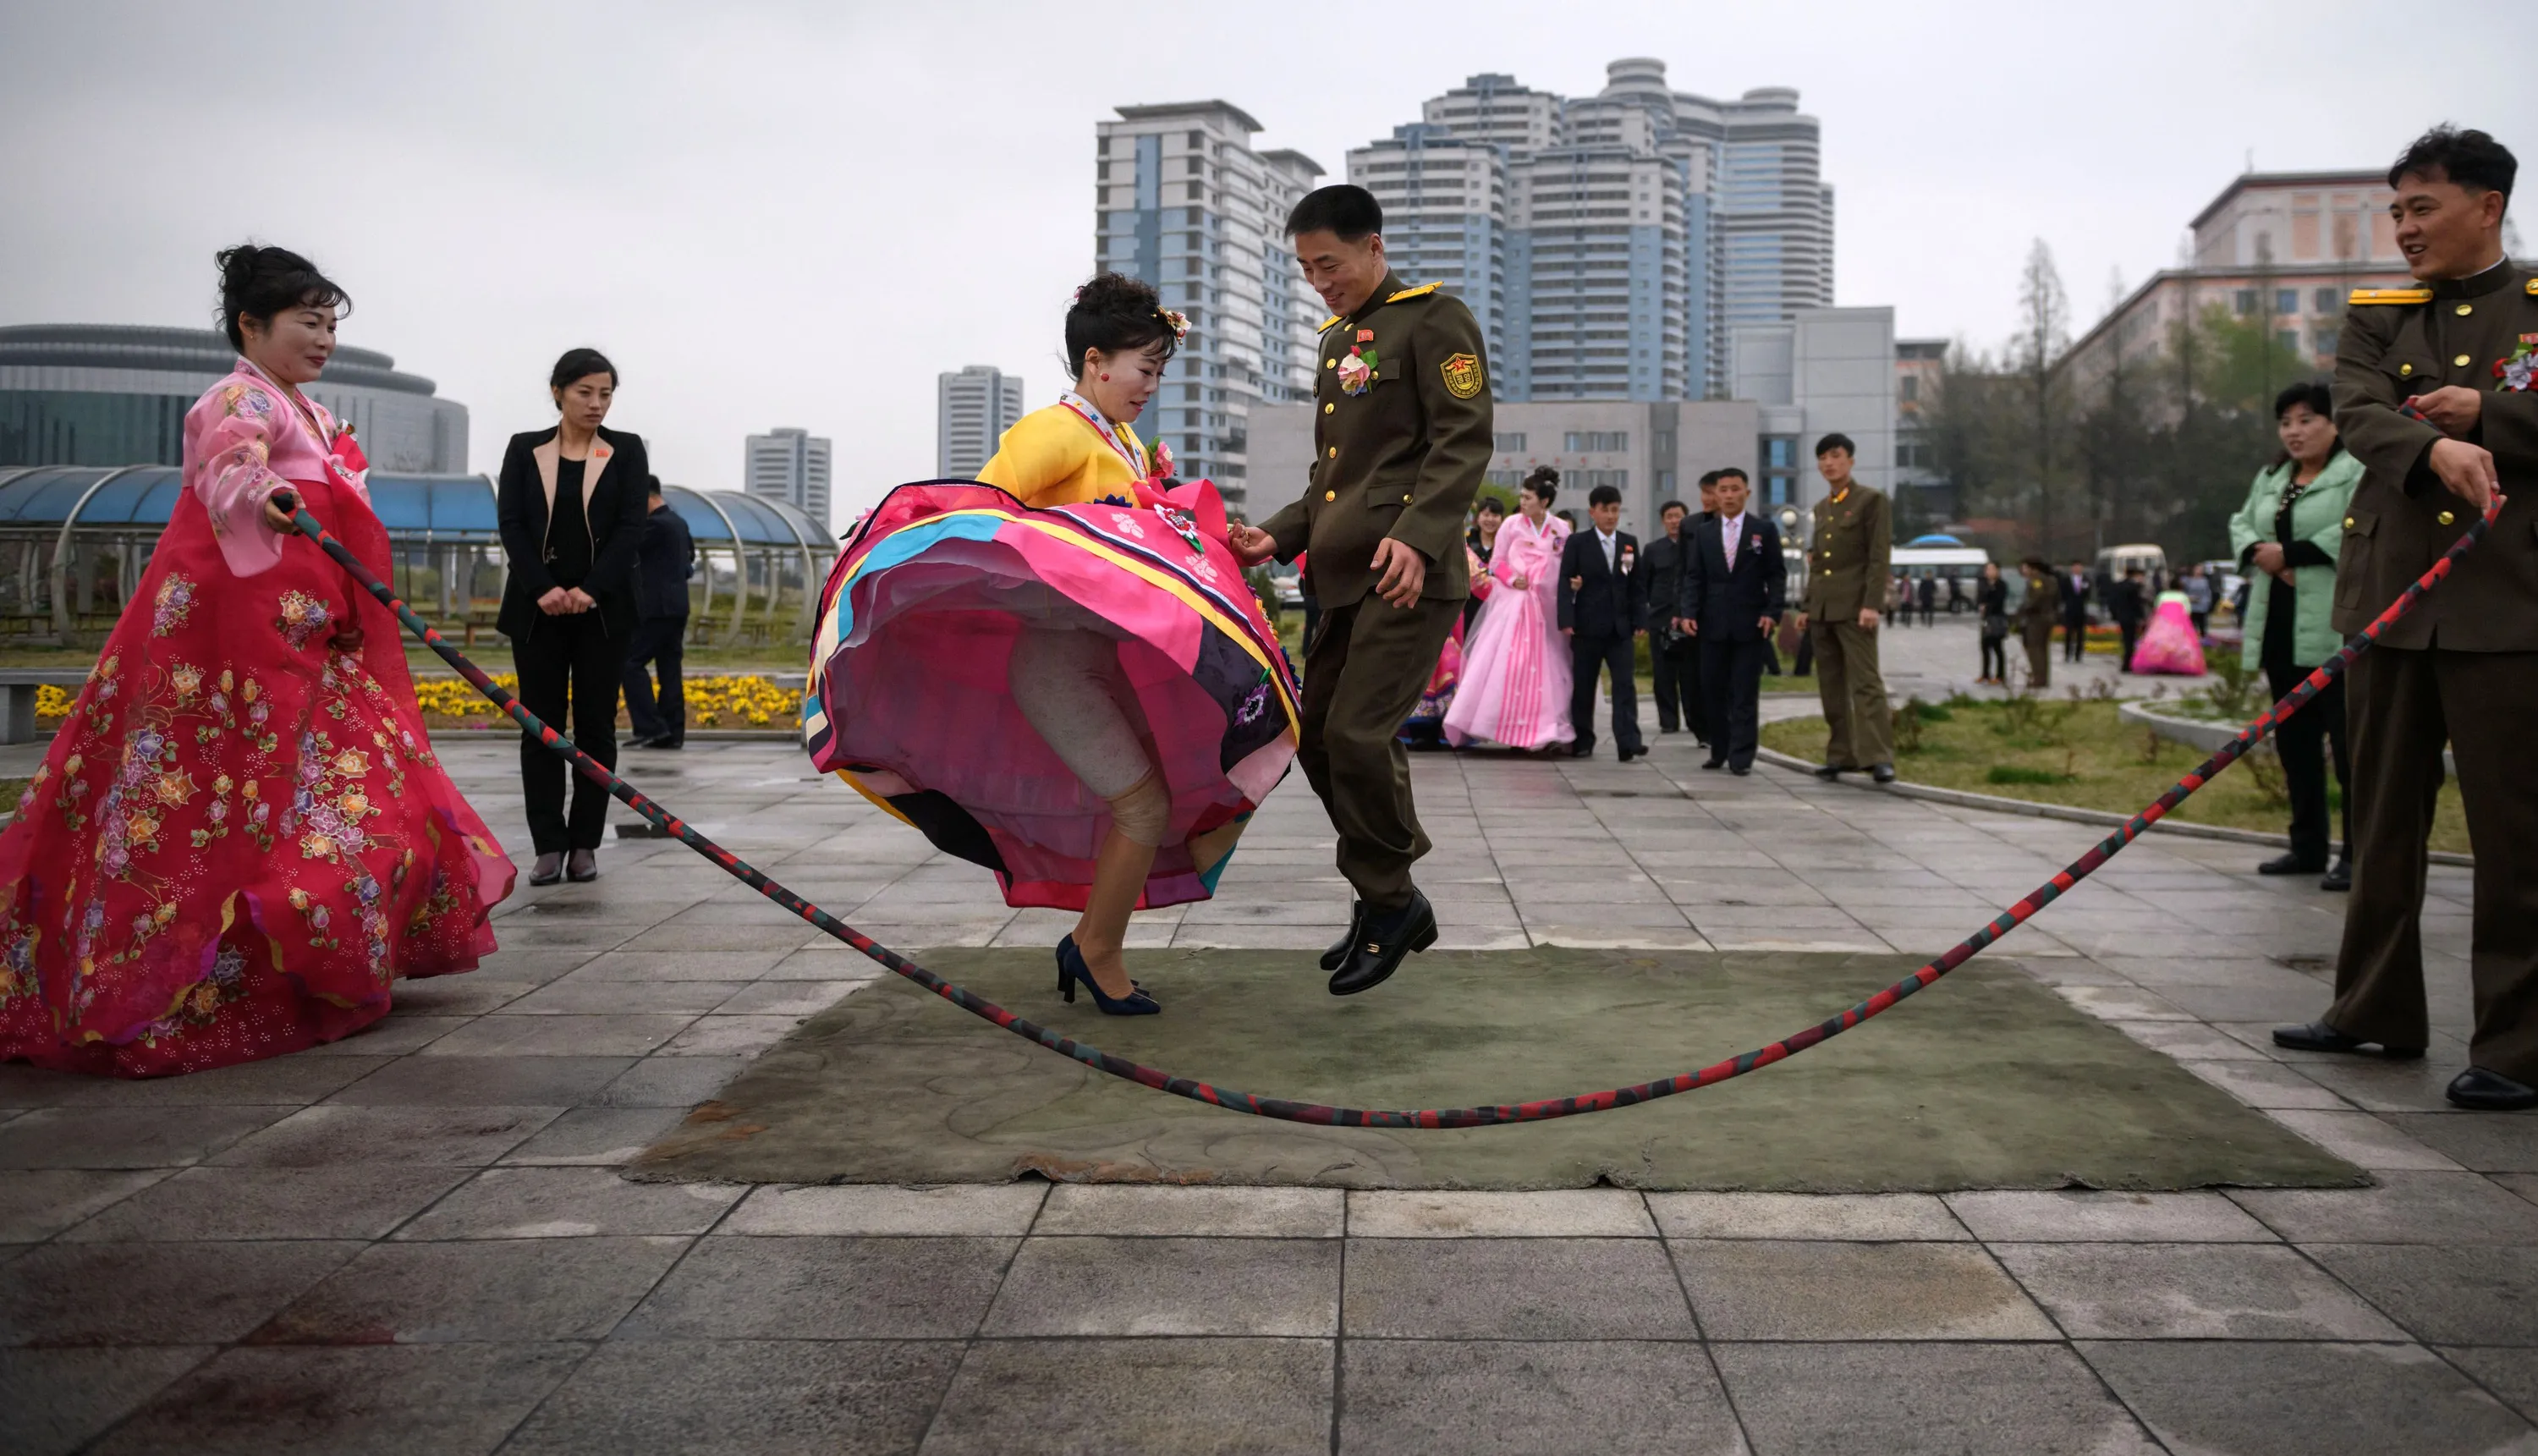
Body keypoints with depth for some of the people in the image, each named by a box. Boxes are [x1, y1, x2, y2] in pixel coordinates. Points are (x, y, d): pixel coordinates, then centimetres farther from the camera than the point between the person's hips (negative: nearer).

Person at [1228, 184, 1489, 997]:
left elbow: (1464, 442, -13)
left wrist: (1417, 536, -26)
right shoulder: (1335, 342, 23)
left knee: (1357, 734, -15)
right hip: (1344, 579, 9)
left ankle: (1387, 902, 3)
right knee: (1319, 738, 7)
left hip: (1410, 575, -9)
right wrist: (1280, 537, 15)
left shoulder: (1435, 321, -3)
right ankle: (1392, 901, 19)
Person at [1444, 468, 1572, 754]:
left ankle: (1548, 733, 3)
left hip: (1545, 608, 1)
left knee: (1544, 667, 1)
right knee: (1503, 663, -6)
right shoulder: (1512, 525, 1)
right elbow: (1497, 562, 4)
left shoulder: (1561, 530, 4)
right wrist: (1512, 579, -13)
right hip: (1513, 604, -1)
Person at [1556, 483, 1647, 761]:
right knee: (1583, 685, 4)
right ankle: (1582, 740, 14)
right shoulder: (1577, 542, 1)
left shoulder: (1630, 543, 11)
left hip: (1620, 627, 2)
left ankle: (1628, 741, -10)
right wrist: (1566, 620, -14)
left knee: (1625, 684, -6)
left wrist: (1640, 621, 3)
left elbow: (1638, 586, 11)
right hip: (1587, 626, -2)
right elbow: (1565, 583, -4)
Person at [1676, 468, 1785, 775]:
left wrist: (1773, 612, -9)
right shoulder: (1703, 533, 10)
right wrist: (1688, 612, -6)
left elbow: (1777, 575, 2)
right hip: (1713, 624, 2)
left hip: (1750, 624, -2)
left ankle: (1741, 758, 2)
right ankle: (1719, 752, 15)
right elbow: (1693, 577, 7)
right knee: (1715, 691, 6)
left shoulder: (1764, 529, 4)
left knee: (1745, 694, -1)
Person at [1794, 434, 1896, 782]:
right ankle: (1841, 755, 10)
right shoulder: (1821, 508, 18)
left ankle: (1878, 757, -13)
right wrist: (1806, 607, 16)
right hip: (1821, 609, 7)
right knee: (1831, 687, 6)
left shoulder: (1872, 501, -1)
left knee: (1865, 683, -11)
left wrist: (1871, 604, -17)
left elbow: (1880, 557, -8)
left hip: (1854, 607, -7)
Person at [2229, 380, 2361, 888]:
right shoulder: (2271, 477, 21)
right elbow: (2241, 524, 18)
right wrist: (2258, 552, -4)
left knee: (2348, 742, -7)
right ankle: (2308, 847, 21)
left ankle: (2357, 855, -4)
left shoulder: (2358, 472, -5)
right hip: (2280, 628, 8)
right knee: (2294, 741, 12)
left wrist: (2290, 553, -16)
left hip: (2334, 631, -8)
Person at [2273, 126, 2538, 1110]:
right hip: (2390, 596, 4)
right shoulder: (2375, 319, 12)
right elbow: (2356, 412, -8)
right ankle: (2376, 1009, 24)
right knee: (2383, 819, 12)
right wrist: (2434, 447, -27)